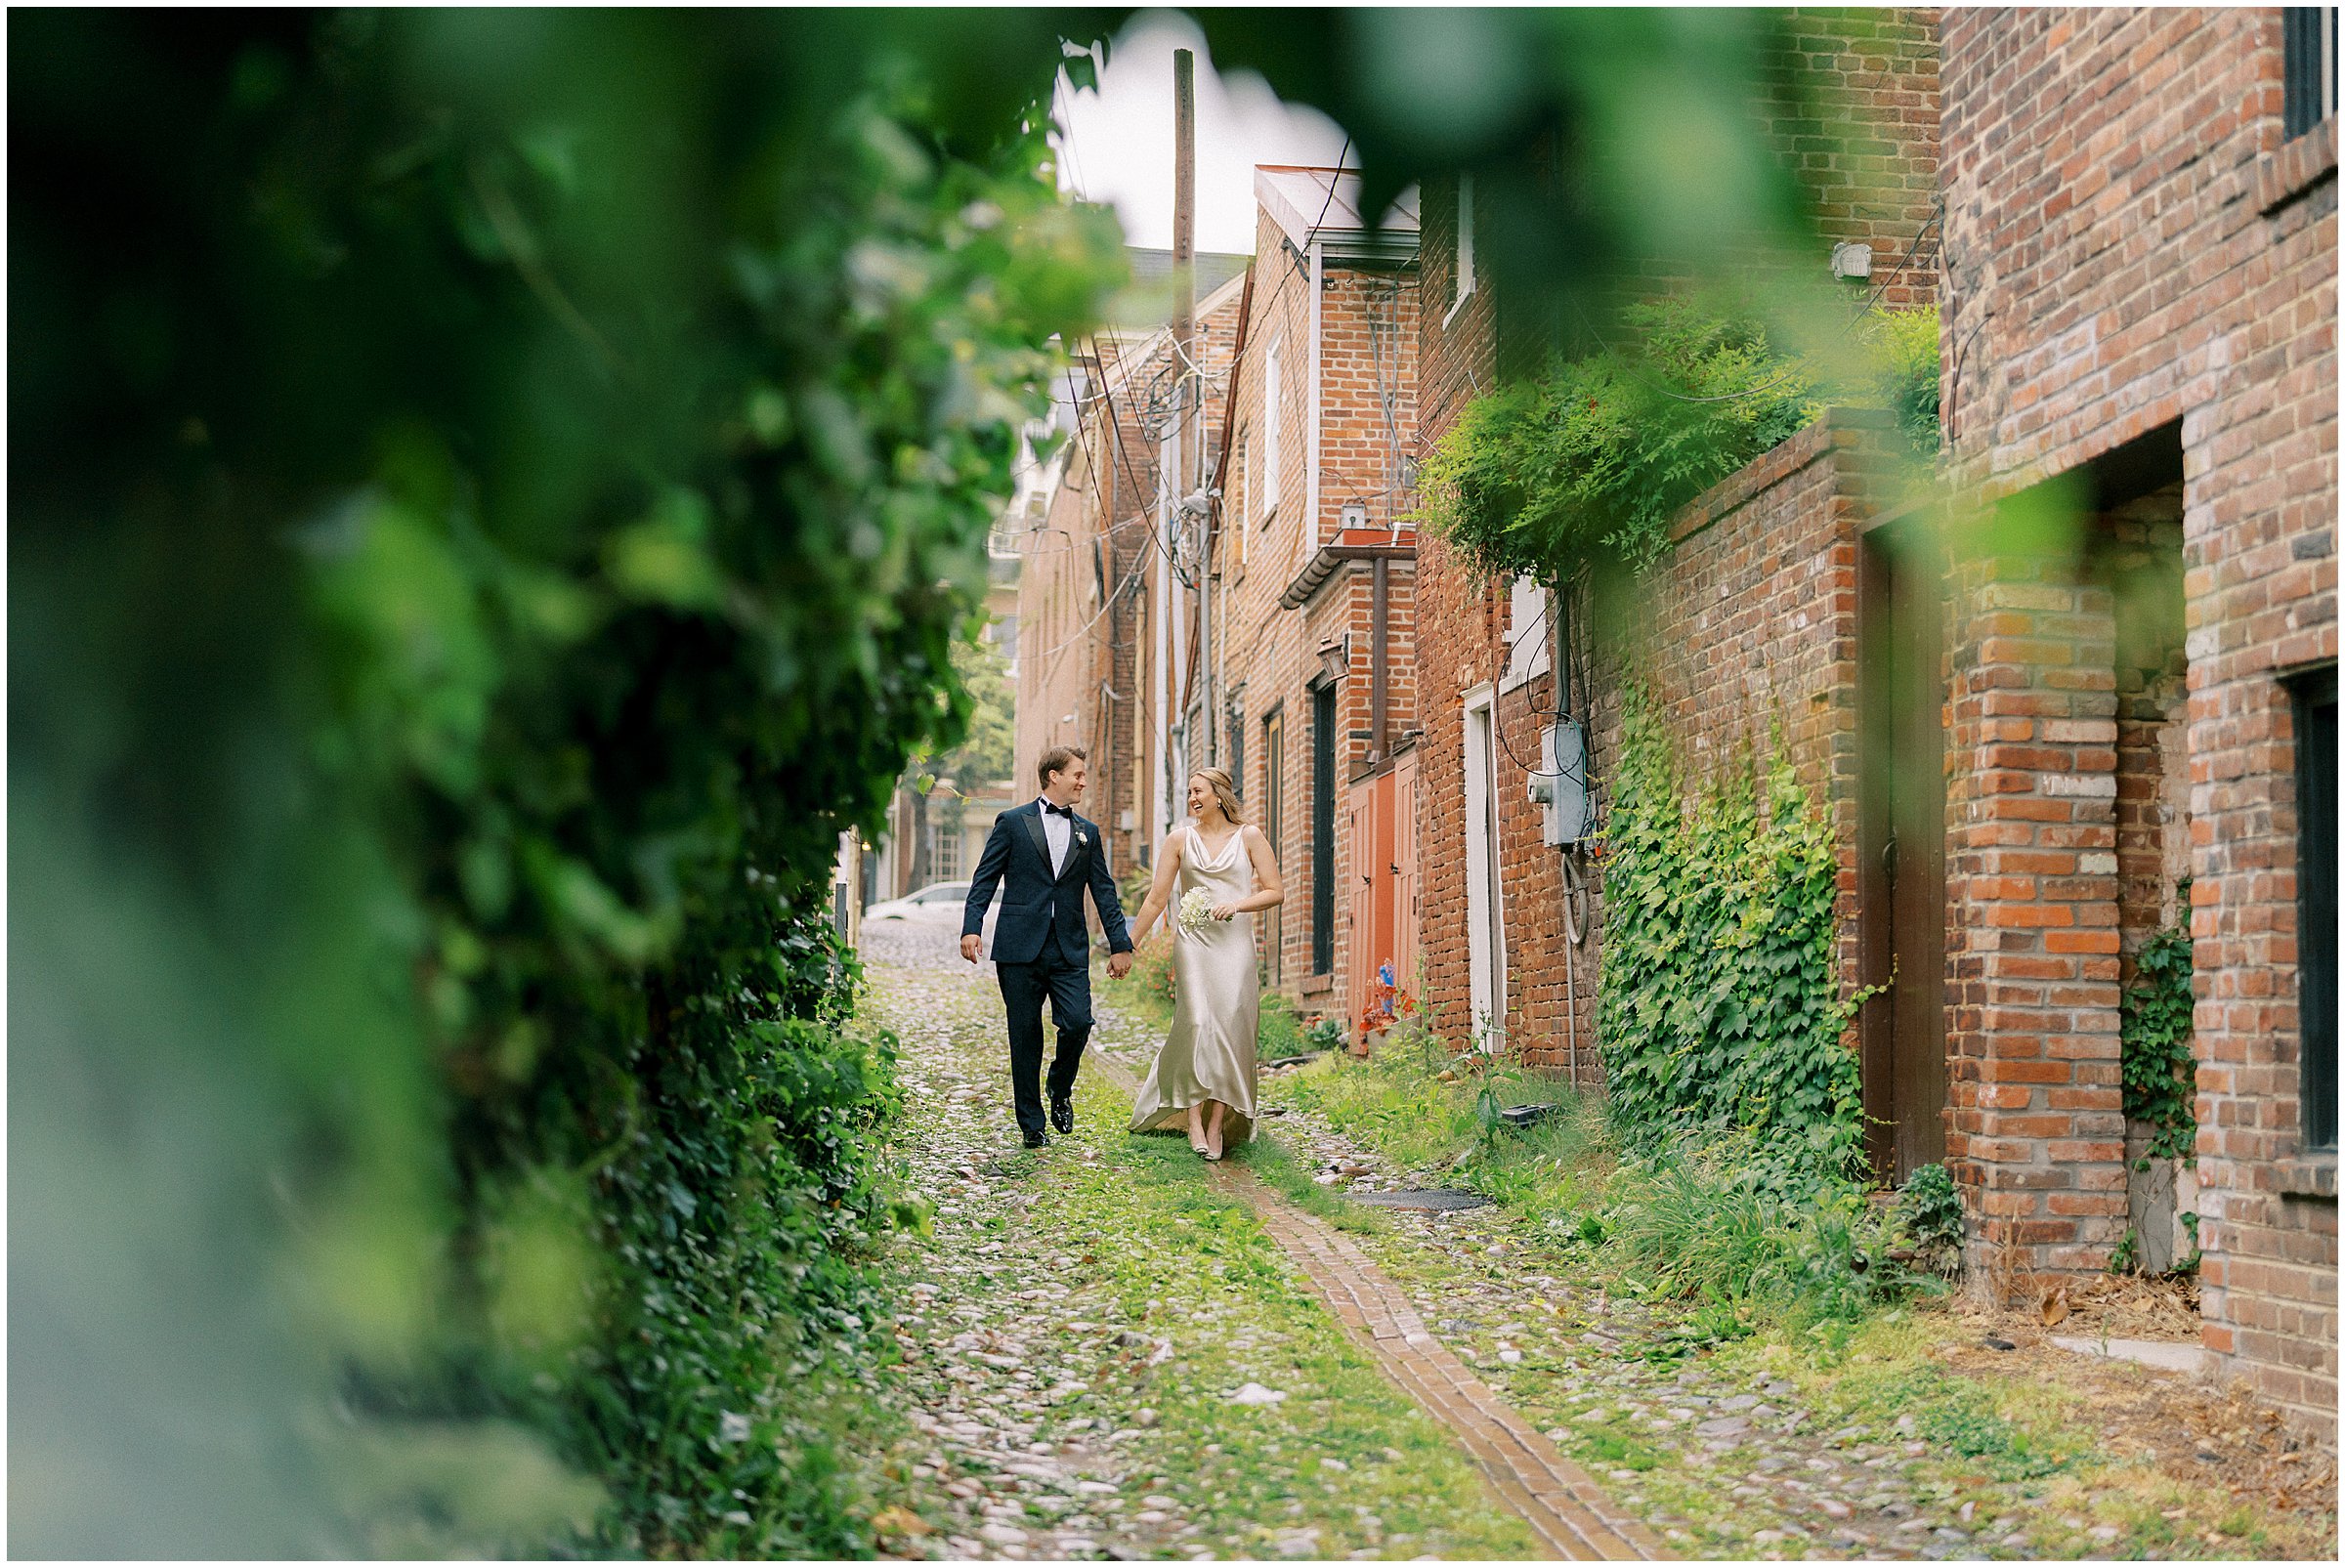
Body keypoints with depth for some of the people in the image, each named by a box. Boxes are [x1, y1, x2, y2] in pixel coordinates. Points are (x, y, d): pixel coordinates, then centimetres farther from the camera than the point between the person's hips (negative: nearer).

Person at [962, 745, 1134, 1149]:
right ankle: (1031, 1123, 12)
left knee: (1078, 1022, -13)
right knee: (1025, 1036, 2)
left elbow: (1104, 891, 14)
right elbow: (985, 879, 1)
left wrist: (1120, 944, 8)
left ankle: (1061, 1089, 16)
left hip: (1070, 951, 2)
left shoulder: (1088, 832, 15)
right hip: (1020, 949, -2)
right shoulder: (1012, 822, 4)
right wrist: (972, 927, -12)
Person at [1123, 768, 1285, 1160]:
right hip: (1193, 943, 0)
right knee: (1196, 1023, -13)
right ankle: (1194, 1119, -8)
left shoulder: (1249, 836, 6)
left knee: (1230, 1028, -7)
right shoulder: (1180, 839, 9)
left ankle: (1218, 1122, -1)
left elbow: (1276, 892, 3)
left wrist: (1238, 904, -12)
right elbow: (1157, 899, 10)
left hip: (1235, 944, 0)